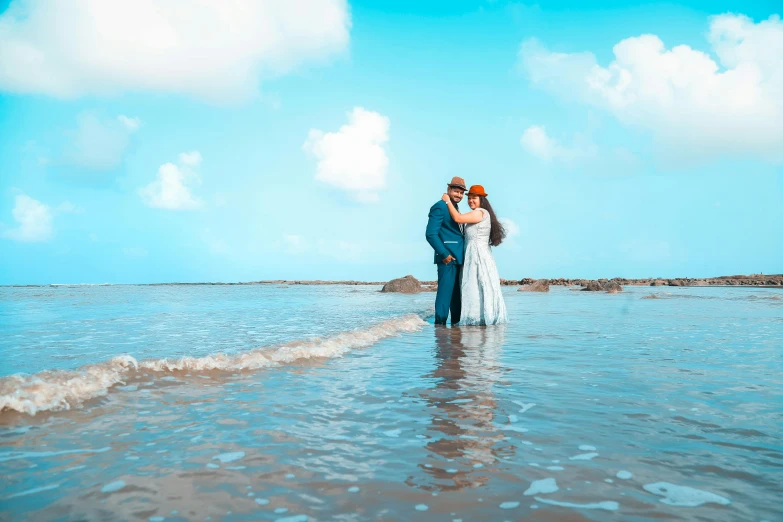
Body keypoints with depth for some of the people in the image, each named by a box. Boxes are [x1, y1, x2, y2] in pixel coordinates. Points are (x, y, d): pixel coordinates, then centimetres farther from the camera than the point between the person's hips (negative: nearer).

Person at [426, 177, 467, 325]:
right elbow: (431, 234, -18)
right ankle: (440, 323, -4)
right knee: (445, 292, -9)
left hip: (458, 257, 10)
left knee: (457, 294, 14)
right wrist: (444, 254, -20)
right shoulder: (439, 207, -10)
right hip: (448, 258, -10)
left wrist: (463, 255, 13)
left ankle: (456, 323, 22)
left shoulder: (455, 209, 20)